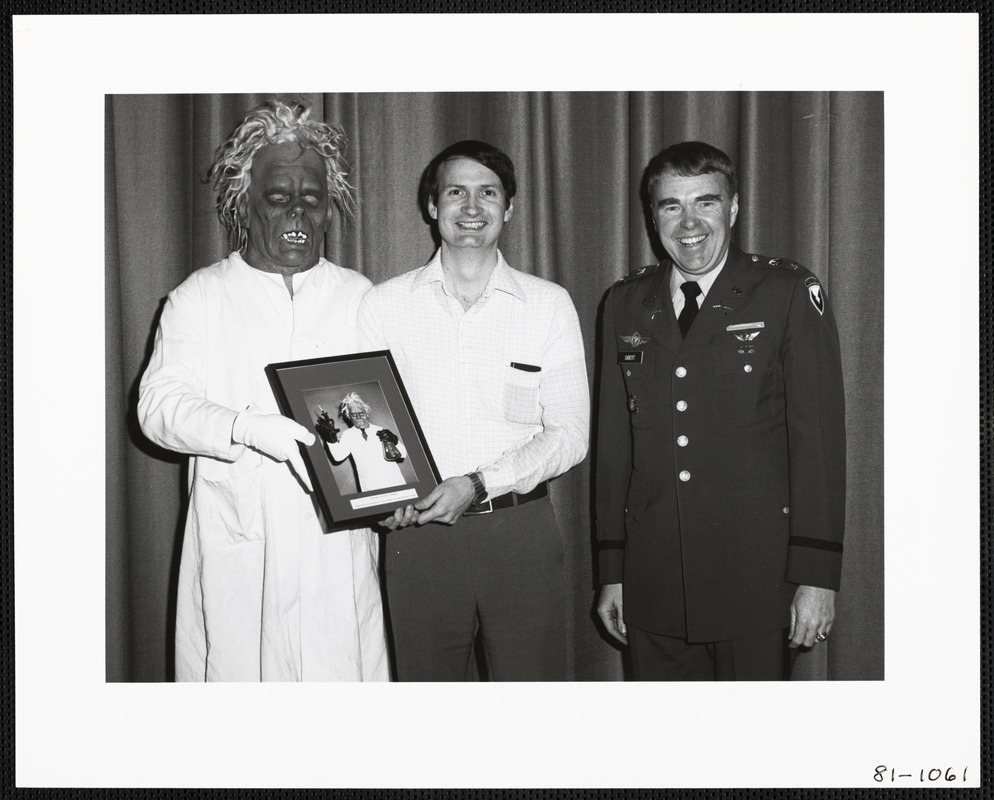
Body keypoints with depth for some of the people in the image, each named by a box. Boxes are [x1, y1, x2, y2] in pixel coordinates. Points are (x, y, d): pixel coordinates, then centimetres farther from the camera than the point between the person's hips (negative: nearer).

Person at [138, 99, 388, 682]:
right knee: (237, 670, -2)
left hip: (338, 547, 1)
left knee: (341, 668, -2)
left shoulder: (359, 297, 14)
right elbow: (160, 404, -4)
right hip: (237, 543, -1)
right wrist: (247, 428, -22)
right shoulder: (199, 297, 7)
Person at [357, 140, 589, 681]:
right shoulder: (384, 305, 7)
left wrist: (478, 484, -13)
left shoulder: (549, 304, 5)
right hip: (418, 531, 1)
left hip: (520, 529, 0)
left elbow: (568, 433, 0)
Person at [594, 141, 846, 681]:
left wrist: (817, 575, -10)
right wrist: (611, 571, 9)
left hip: (756, 578, -3)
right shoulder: (626, 304, 10)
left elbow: (819, 436, -5)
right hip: (652, 577, 3)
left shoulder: (790, 295, -1)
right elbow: (613, 441, 10)